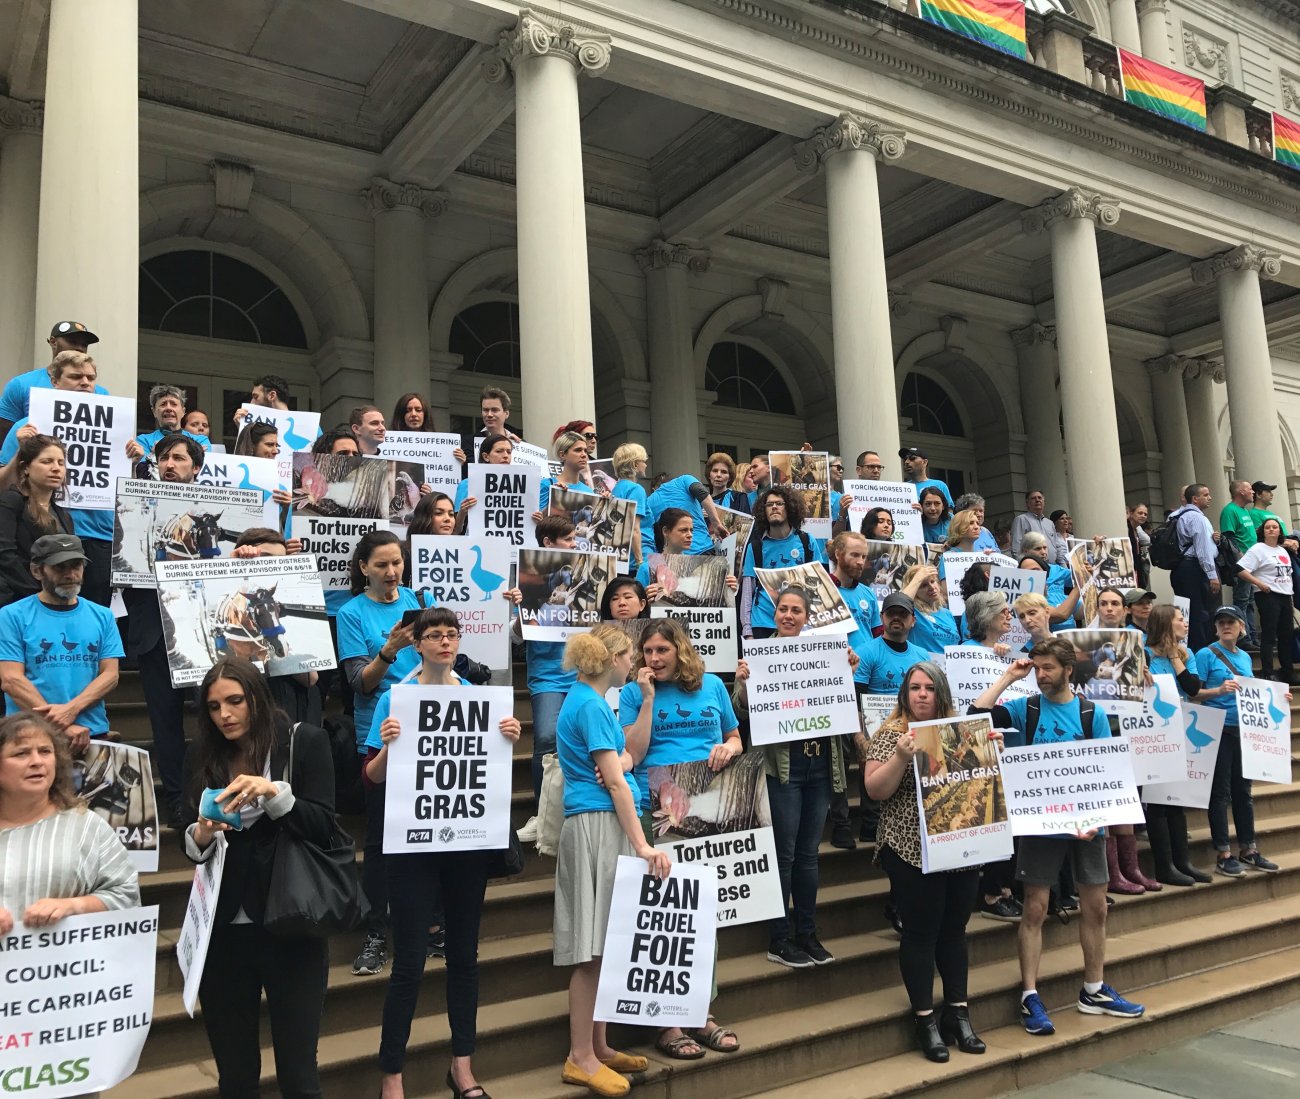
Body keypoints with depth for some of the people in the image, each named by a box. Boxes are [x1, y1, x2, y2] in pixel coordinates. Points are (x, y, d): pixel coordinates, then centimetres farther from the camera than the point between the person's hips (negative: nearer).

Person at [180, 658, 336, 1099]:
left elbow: (324, 827, -9)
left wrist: (273, 791, -23)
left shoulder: (305, 741, -4)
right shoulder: (201, 755, 6)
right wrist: (201, 834, -14)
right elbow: (188, 844, 9)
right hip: (222, 928, 3)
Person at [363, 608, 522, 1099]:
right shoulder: (395, 698, -6)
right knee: (410, 961, -1)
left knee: (464, 953, 13)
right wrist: (387, 746, -26)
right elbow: (373, 777, -7)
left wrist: (508, 741, -12)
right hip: (414, 841, -3)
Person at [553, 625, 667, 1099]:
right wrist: (643, 845, -16)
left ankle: (598, 1047, 19)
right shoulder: (591, 706, -13)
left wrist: (615, 763, -6)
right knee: (593, 946, -5)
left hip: (604, 826, 10)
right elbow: (616, 783, -16)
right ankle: (580, 1058, 2)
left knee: (603, 944, 12)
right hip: (597, 825, -10)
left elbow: (626, 758, 18)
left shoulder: (585, 701, 17)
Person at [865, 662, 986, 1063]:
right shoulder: (890, 734, -5)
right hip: (912, 849, -4)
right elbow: (875, 790, -12)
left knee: (954, 929, 13)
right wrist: (901, 756, -26)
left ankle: (958, 1012, 25)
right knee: (921, 932, 1)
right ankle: (925, 1020, 13)